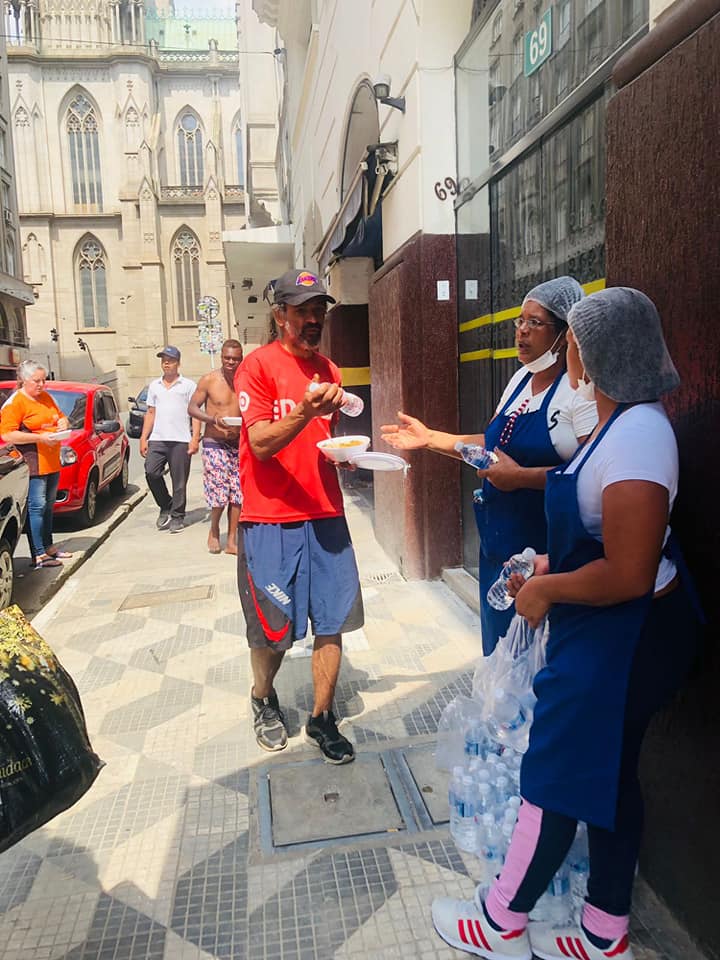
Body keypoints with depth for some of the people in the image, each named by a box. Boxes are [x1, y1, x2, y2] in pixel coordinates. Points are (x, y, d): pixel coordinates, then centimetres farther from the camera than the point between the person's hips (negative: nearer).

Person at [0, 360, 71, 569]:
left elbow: (61, 417, 30)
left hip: (52, 463, 8)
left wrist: (63, 423, 5)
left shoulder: (46, 397, 16)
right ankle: (39, 555, -7)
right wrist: (40, 437, -20)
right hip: (33, 464, -8)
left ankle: (48, 547, 26)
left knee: (48, 506, 15)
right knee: (36, 507, -9)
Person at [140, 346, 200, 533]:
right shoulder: (154, 385, 19)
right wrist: (143, 438, 10)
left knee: (179, 481, -1)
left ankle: (177, 516, 11)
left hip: (180, 440, -3)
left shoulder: (188, 385, 6)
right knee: (151, 472, -11)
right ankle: (165, 507, 10)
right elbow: (150, 413, 19)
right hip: (157, 439, 4)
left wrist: (195, 438, -9)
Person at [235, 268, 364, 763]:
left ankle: (322, 718, 24)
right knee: (274, 629, 6)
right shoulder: (258, 365, -7)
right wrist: (306, 411, -30)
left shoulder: (329, 369, 13)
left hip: (325, 513, 5)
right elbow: (260, 444, -15)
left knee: (332, 622, 6)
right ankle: (263, 699, 35)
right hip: (271, 518, -5)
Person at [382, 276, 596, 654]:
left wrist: (522, 477, -22)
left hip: (545, 544, -8)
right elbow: (494, 444, 19)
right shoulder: (521, 378, 11)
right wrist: (431, 438, 13)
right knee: (501, 641, 21)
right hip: (499, 538, 8)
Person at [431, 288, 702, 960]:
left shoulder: (637, 433, -25)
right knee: (609, 775, 20)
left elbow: (628, 574, -29)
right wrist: (550, 567, 10)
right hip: (608, 634, 10)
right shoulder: (621, 423, 7)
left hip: (621, 637, -10)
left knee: (555, 777, 6)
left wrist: (545, 590, -15)